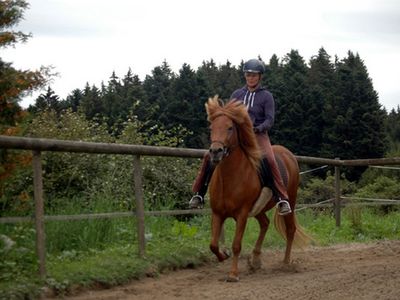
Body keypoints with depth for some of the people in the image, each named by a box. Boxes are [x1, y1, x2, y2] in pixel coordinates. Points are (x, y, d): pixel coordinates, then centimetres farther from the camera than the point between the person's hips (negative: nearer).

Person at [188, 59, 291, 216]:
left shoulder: (266, 96, 2)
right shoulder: (237, 94, 12)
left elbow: (269, 120, -5)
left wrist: (259, 128, -24)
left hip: (258, 135, -3)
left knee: (268, 160, -32)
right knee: (210, 156, -14)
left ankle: (282, 199, -29)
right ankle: (199, 194, -3)